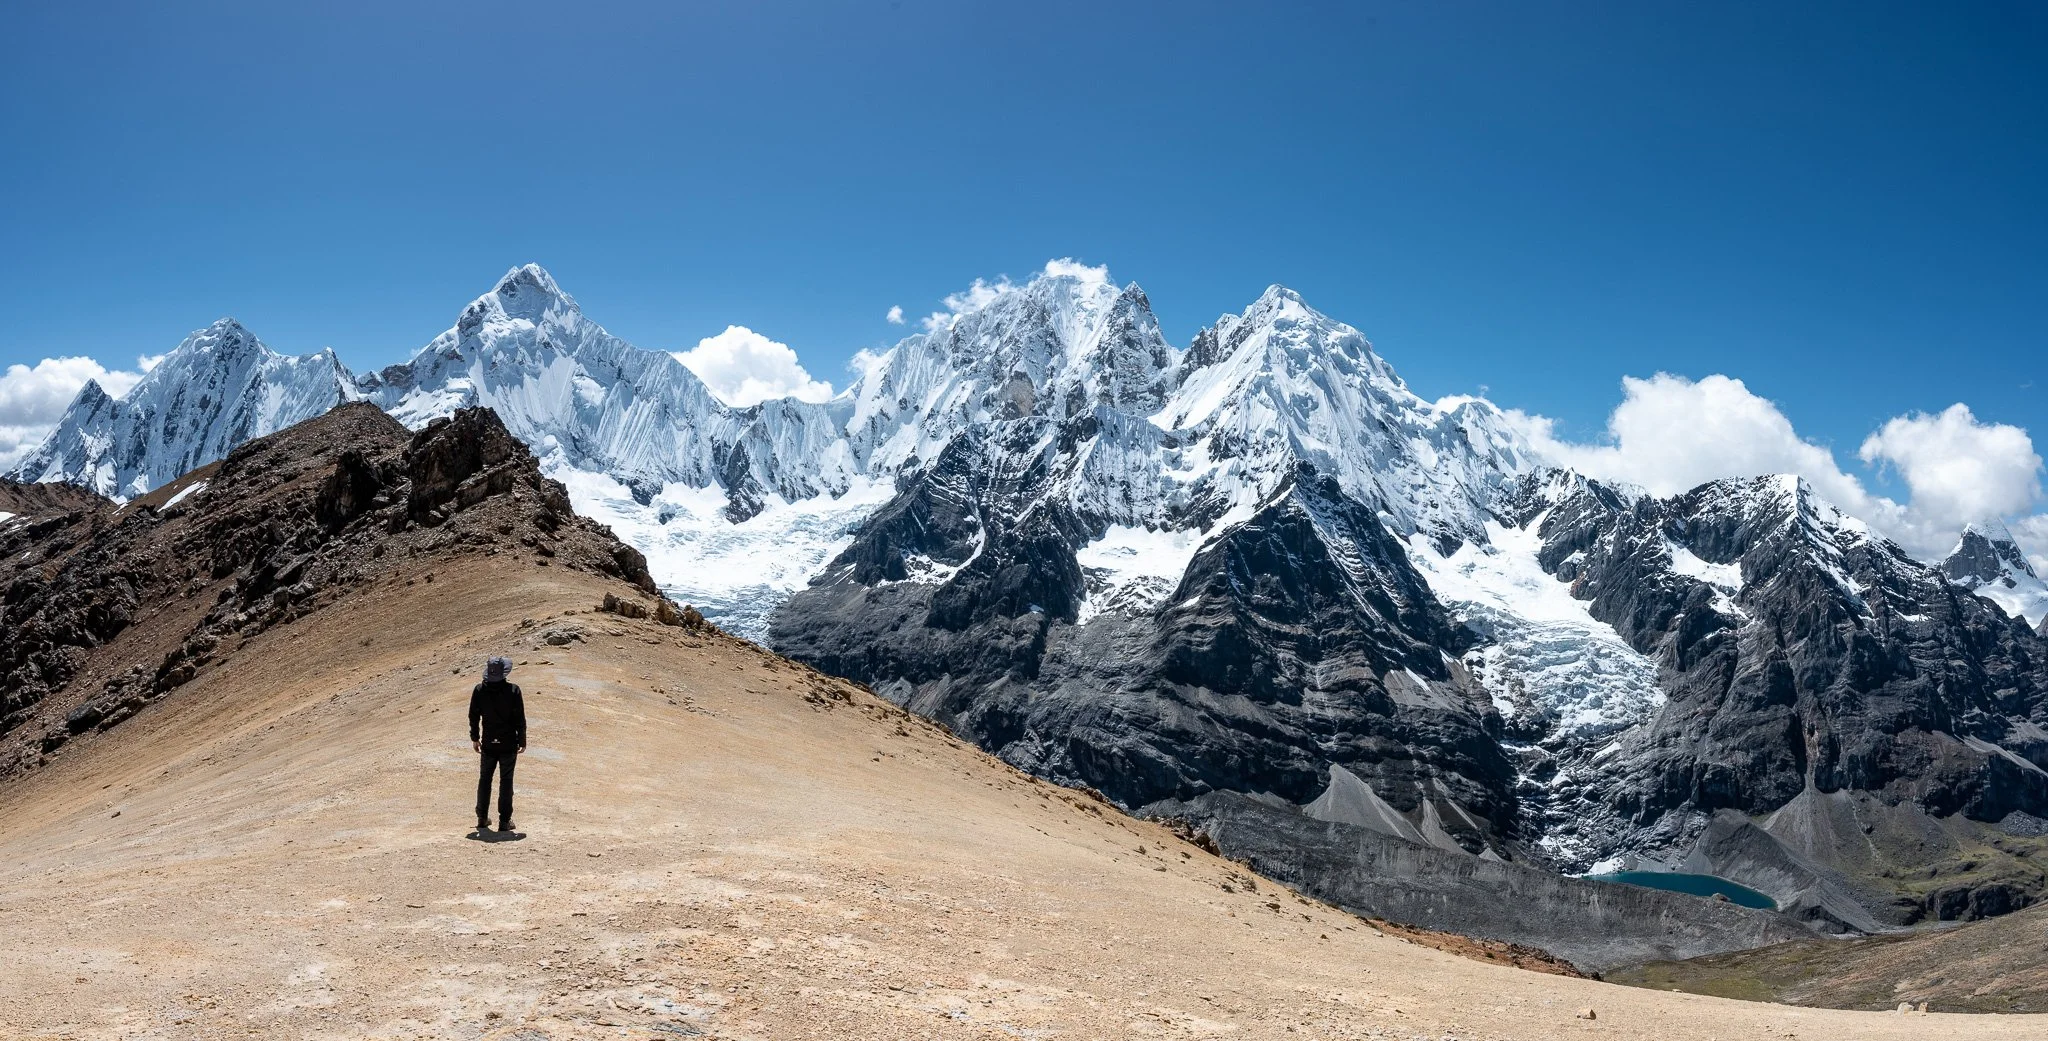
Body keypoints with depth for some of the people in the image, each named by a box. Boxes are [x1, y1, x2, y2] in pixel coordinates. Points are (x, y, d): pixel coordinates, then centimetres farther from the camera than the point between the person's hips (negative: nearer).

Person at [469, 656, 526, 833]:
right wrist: (522, 740, 2)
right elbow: (520, 719, -10)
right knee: (506, 781, 4)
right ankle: (504, 821, 6)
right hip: (508, 743, -2)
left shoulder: (479, 690, -6)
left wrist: (475, 737, 16)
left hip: (488, 744, 2)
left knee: (485, 779, 16)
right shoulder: (513, 690, -13)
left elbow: (473, 716, 3)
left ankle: (482, 818, 22)